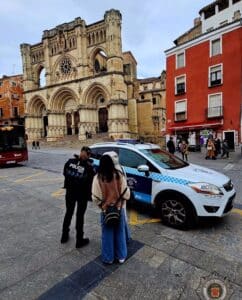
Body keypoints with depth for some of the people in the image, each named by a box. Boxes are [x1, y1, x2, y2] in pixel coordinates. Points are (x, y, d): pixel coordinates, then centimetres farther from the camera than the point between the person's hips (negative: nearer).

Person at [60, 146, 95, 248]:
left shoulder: (70, 161, -10)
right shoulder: (88, 167, -22)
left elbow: (64, 173, 2)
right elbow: (91, 180, -15)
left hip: (70, 192, 4)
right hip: (82, 194, -4)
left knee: (68, 213, 22)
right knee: (80, 216, 10)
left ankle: (64, 236, 37)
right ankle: (79, 240, 23)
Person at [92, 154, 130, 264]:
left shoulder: (98, 178, -17)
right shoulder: (119, 175, -12)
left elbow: (95, 197, -13)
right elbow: (126, 194, -9)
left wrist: (101, 205, 6)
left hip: (105, 210, -2)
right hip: (119, 208, 2)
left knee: (107, 234, 15)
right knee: (120, 232, 18)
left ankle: (108, 258, 31)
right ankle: (121, 256, 34)